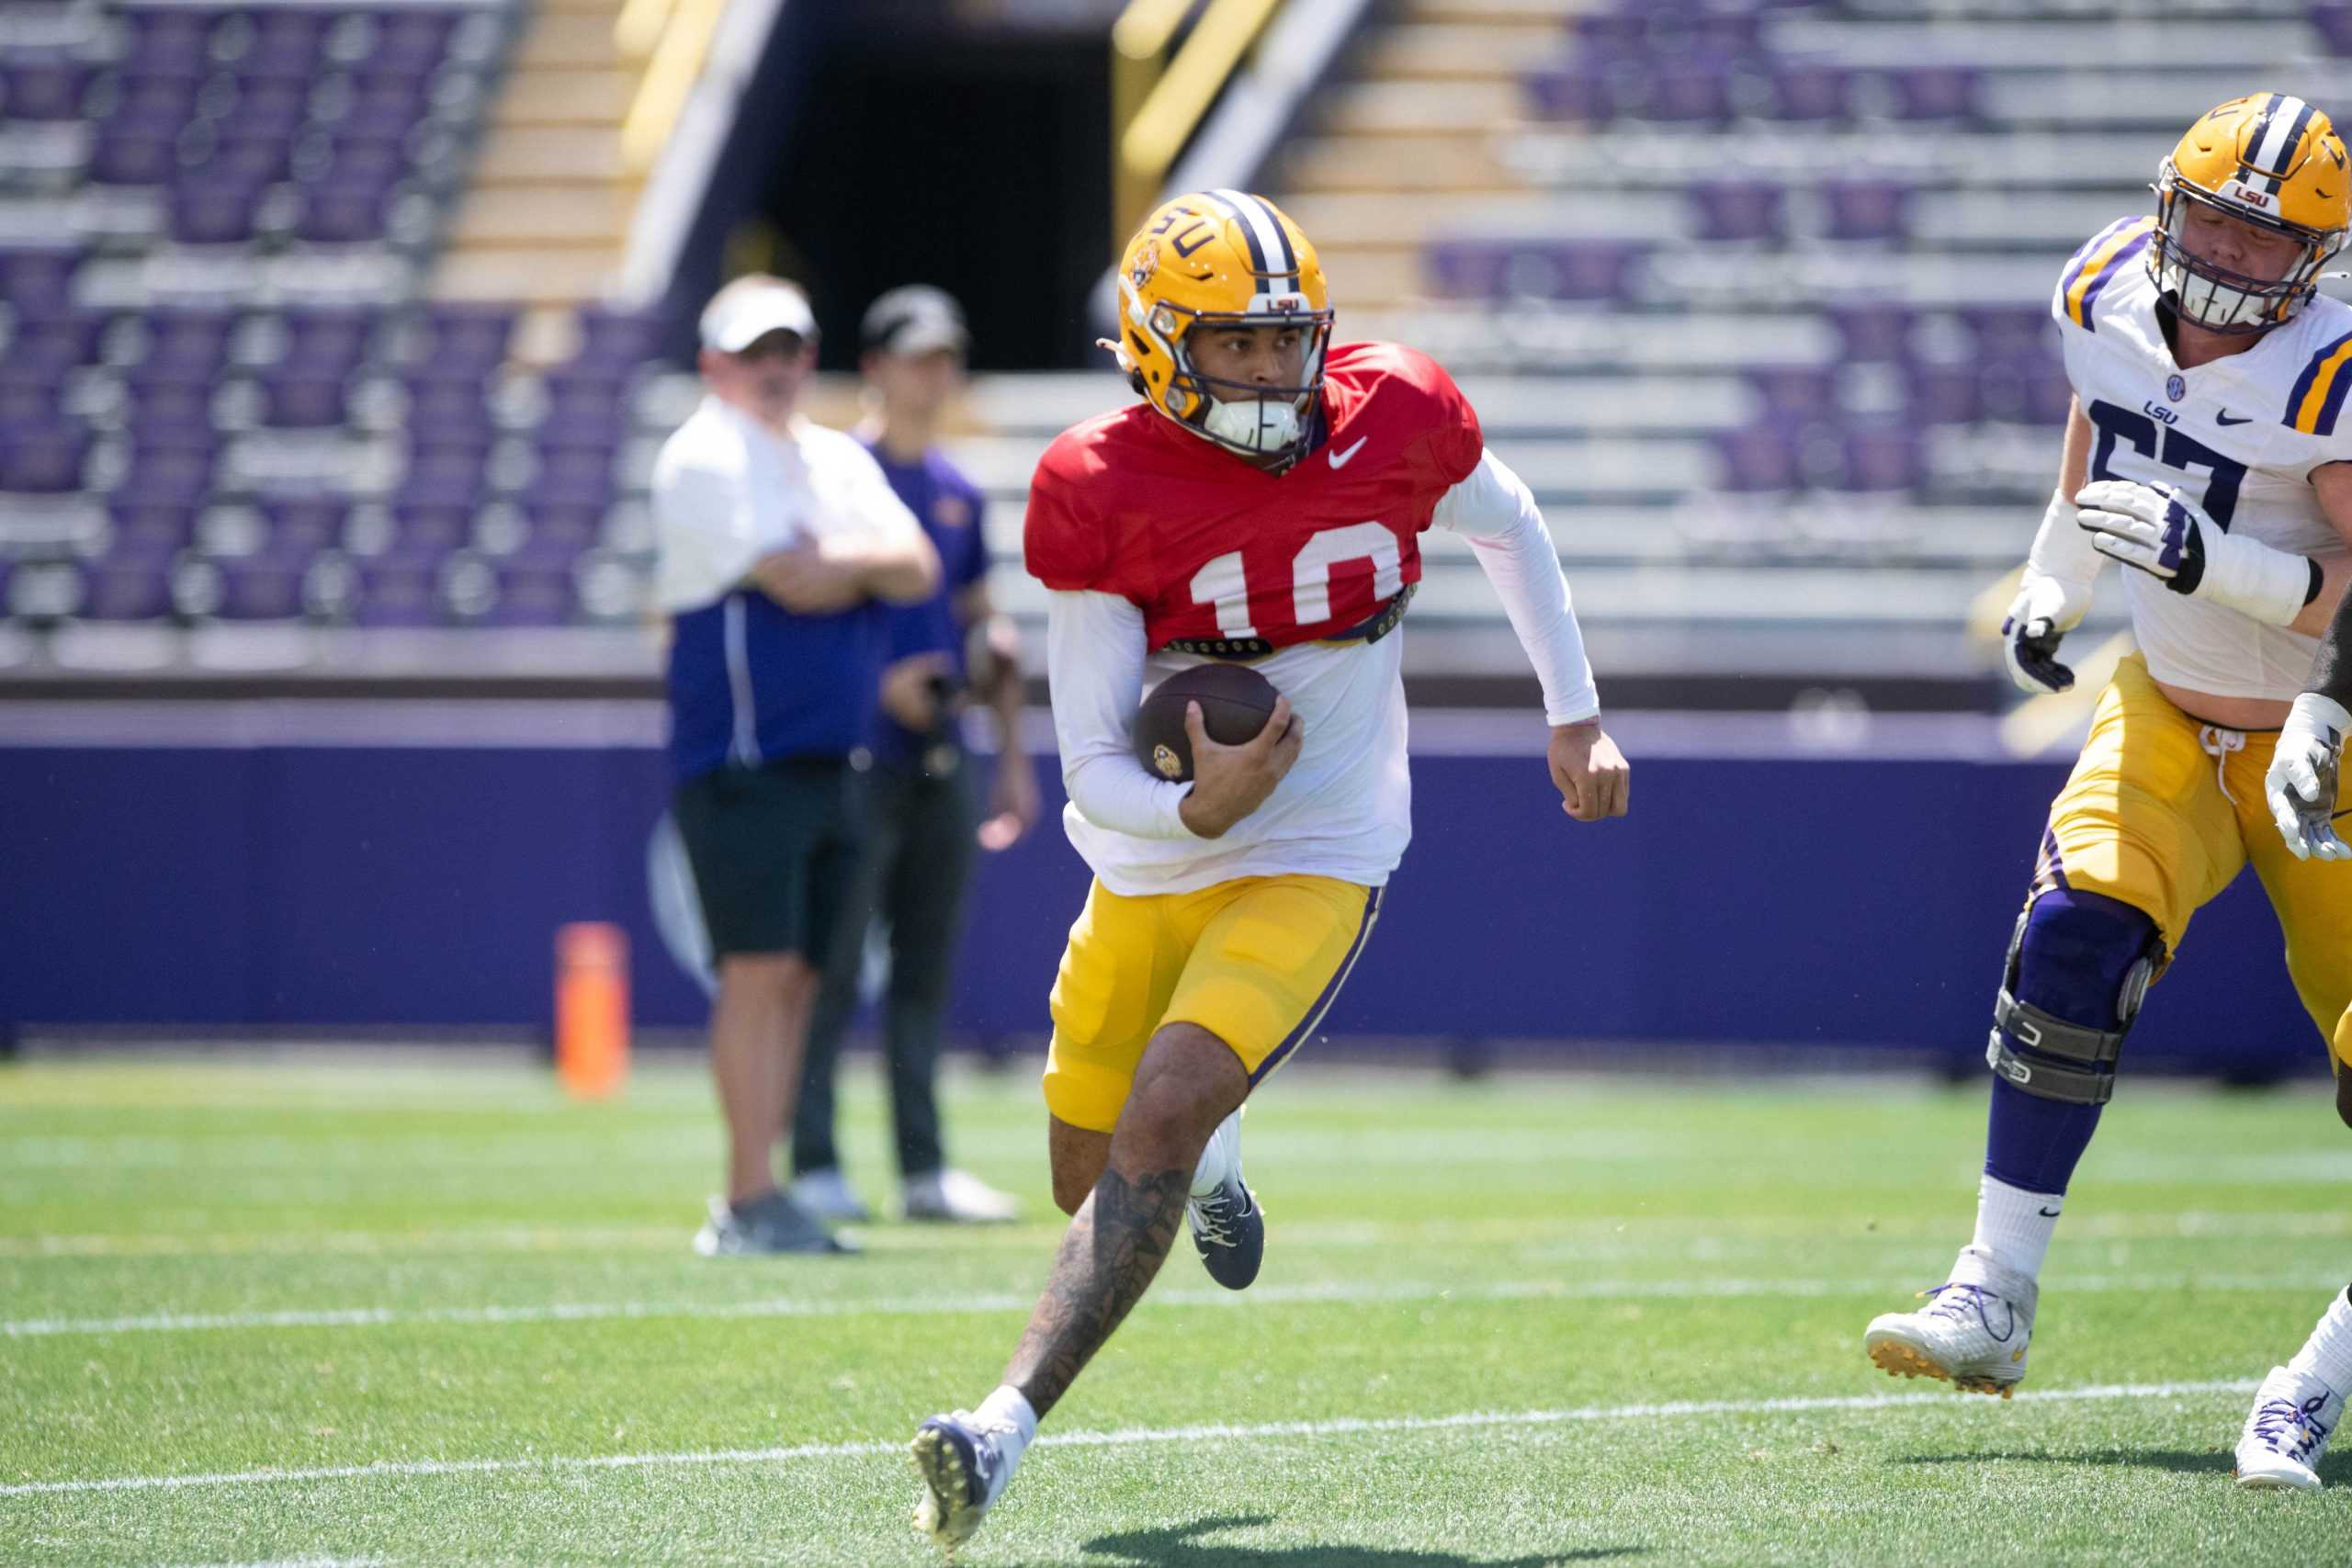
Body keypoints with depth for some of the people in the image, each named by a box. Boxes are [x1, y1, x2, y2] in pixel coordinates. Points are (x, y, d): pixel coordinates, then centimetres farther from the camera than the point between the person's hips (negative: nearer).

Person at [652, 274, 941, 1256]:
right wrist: (868, 563, 1)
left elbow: (918, 571, 7)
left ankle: (751, 1203, 8)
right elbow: (795, 583, -17)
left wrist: (836, 558, -10)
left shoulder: (839, 461, 18)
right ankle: (750, 1205, -13)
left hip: (830, 760, 8)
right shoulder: (704, 458, -7)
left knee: (798, 977, 6)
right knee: (759, 970, -12)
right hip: (743, 759, -8)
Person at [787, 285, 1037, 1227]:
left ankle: (924, 1172, 12)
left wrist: (1013, 752, 16)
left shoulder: (958, 493, 17)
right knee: (833, 970, -7)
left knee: (927, 973, 8)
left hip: (942, 761, 7)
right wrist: (879, 683, -19)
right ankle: (812, 1167, -4)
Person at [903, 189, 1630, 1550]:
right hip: (1150, 865, 2)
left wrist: (1577, 715, 20)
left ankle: (1007, 1429, -28)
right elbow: (1094, 765, -14)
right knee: (1091, 1178, 16)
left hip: (1313, 869, -2)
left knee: (1157, 1126, -24)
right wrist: (1200, 810, -35)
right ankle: (1216, 1151, 54)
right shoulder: (1103, 494, -14)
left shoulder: (1393, 420, -10)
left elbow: (1509, 529, 15)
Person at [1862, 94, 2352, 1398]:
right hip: (2168, 712, 4)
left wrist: (2212, 562, -39)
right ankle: (1995, 1299, -18)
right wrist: (2053, 586, 17)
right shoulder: (2105, 297, -8)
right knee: (2073, 938, -20)